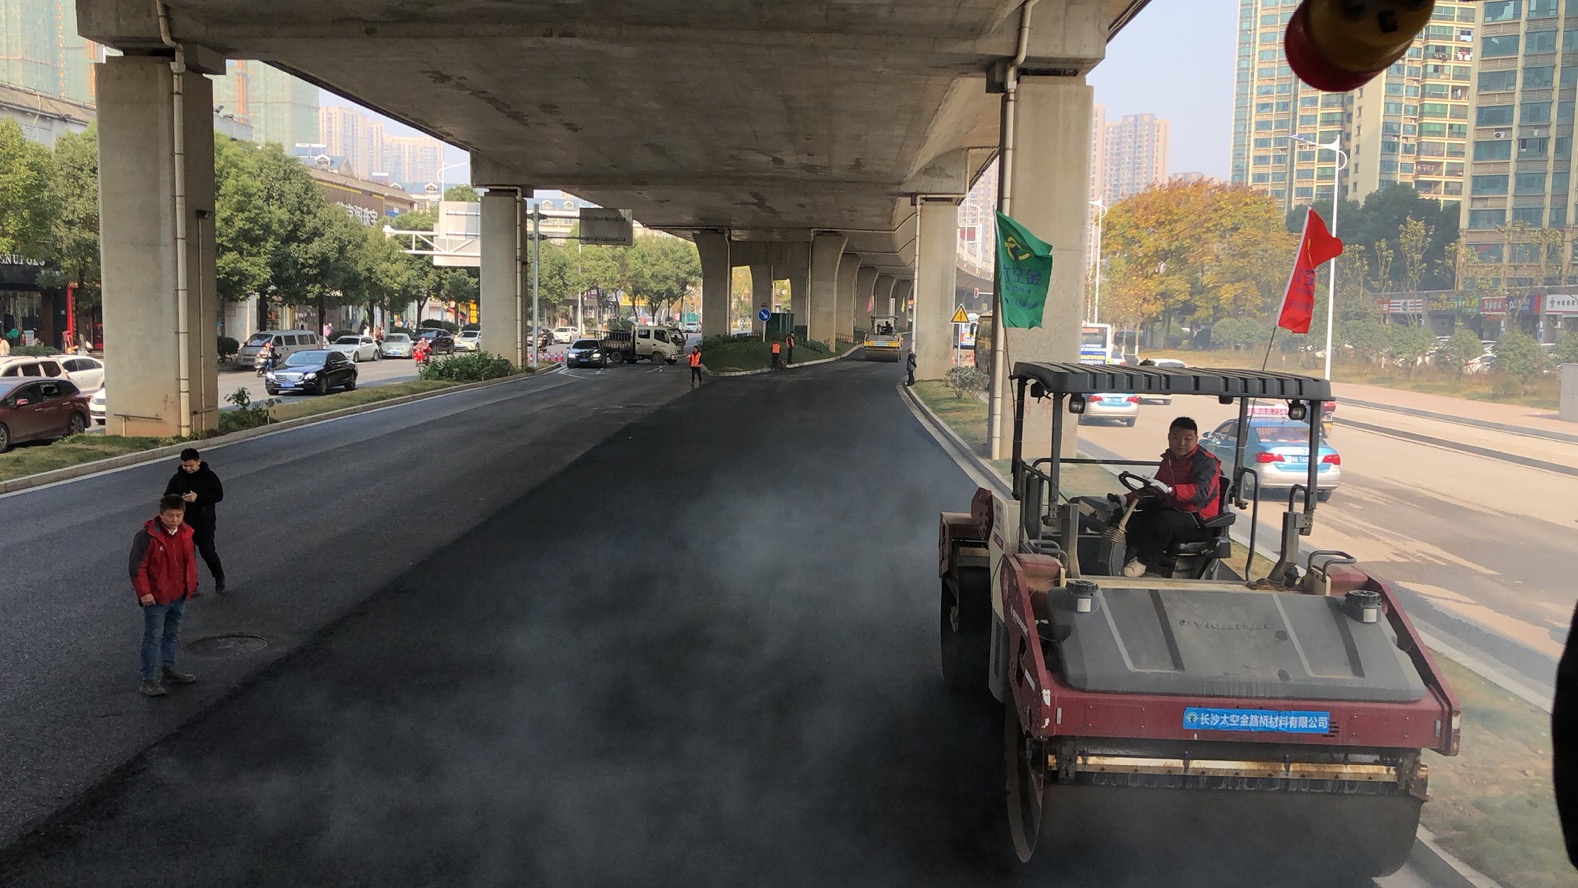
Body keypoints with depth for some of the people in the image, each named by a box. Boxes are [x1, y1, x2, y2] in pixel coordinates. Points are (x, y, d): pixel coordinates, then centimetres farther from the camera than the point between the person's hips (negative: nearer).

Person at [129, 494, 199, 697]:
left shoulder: (186, 533, 1)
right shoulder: (147, 536, -19)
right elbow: (136, 566, -17)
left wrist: (191, 583, 12)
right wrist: (144, 592, -19)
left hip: (179, 596, 7)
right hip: (156, 598, -7)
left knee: (172, 635, 20)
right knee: (153, 638, -2)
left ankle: (168, 668, 35)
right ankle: (150, 679, 3)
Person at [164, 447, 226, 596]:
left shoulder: (209, 476, -8)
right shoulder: (178, 478, 0)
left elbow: (219, 495, -11)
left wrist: (198, 497, -24)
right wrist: (178, 498, -19)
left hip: (204, 522, -3)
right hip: (184, 523, 3)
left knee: (207, 551, 1)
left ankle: (219, 578, 25)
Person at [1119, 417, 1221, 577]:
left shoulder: (1206, 462, -10)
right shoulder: (1169, 459, 15)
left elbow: (1200, 491, -30)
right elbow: (1153, 492, 24)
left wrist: (1169, 490, -46)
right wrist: (1128, 499, 8)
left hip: (1198, 522, -8)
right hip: (1171, 511, 8)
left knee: (1164, 519, -36)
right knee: (1134, 519, -10)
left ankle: (1144, 561, -23)